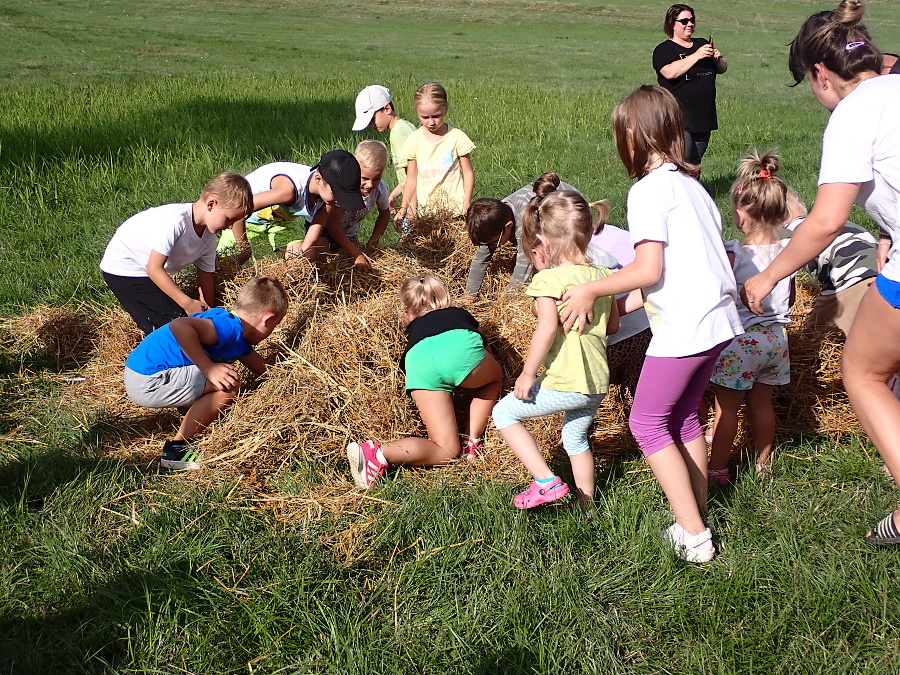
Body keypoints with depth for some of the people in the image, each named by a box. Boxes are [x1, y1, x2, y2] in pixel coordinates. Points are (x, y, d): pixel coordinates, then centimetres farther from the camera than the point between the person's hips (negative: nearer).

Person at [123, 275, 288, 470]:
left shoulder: (238, 336, 11)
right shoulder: (230, 328, -20)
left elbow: (261, 368, 26)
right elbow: (179, 325, -36)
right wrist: (208, 368, -30)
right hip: (147, 383, -11)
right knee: (228, 385, -16)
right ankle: (177, 449, -8)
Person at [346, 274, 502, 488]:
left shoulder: (415, 329, 41)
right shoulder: (461, 315, 42)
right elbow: (488, 356, 49)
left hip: (419, 361, 1)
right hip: (462, 349, -1)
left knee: (446, 450, 4)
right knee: (493, 378, 35)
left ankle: (375, 454, -17)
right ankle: (473, 441, 18)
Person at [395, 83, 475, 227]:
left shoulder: (457, 137, -3)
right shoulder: (415, 139, 4)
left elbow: (468, 173, 2)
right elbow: (411, 178, 8)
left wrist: (467, 205, -6)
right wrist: (403, 207, 0)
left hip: (454, 206, -2)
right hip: (424, 208, 2)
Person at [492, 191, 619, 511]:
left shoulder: (550, 279, -14)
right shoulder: (602, 276, 6)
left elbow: (547, 328, -24)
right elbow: (613, 326, 16)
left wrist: (527, 374, -17)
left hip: (564, 383, -7)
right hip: (598, 383, 7)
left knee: (504, 413, 11)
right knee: (576, 439, 28)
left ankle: (547, 481, 4)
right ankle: (586, 506, 39)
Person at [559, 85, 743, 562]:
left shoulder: (649, 189, -11)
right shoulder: (691, 184, 15)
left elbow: (648, 270, -19)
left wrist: (591, 290, -5)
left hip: (683, 326, -9)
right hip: (719, 317, 9)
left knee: (647, 422, 4)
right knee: (683, 417, 21)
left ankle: (693, 536, 4)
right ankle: (698, 518, 25)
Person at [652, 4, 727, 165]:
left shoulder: (702, 44, 19)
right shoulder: (664, 49, -3)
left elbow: (723, 69, 20)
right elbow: (671, 72, -23)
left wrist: (718, 58, -3)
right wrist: (697, 56, -21)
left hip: (704, 119, 7)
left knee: (695, 164, 11)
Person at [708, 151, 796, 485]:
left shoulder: (734, 254, -19)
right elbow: (790, 299, 10)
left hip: (740, 341, -5)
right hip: (775, 337, 5)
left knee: (726, 408, 6)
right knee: (762, 403, 19)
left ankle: (717, 469, 15)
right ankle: (763, 464, 31)